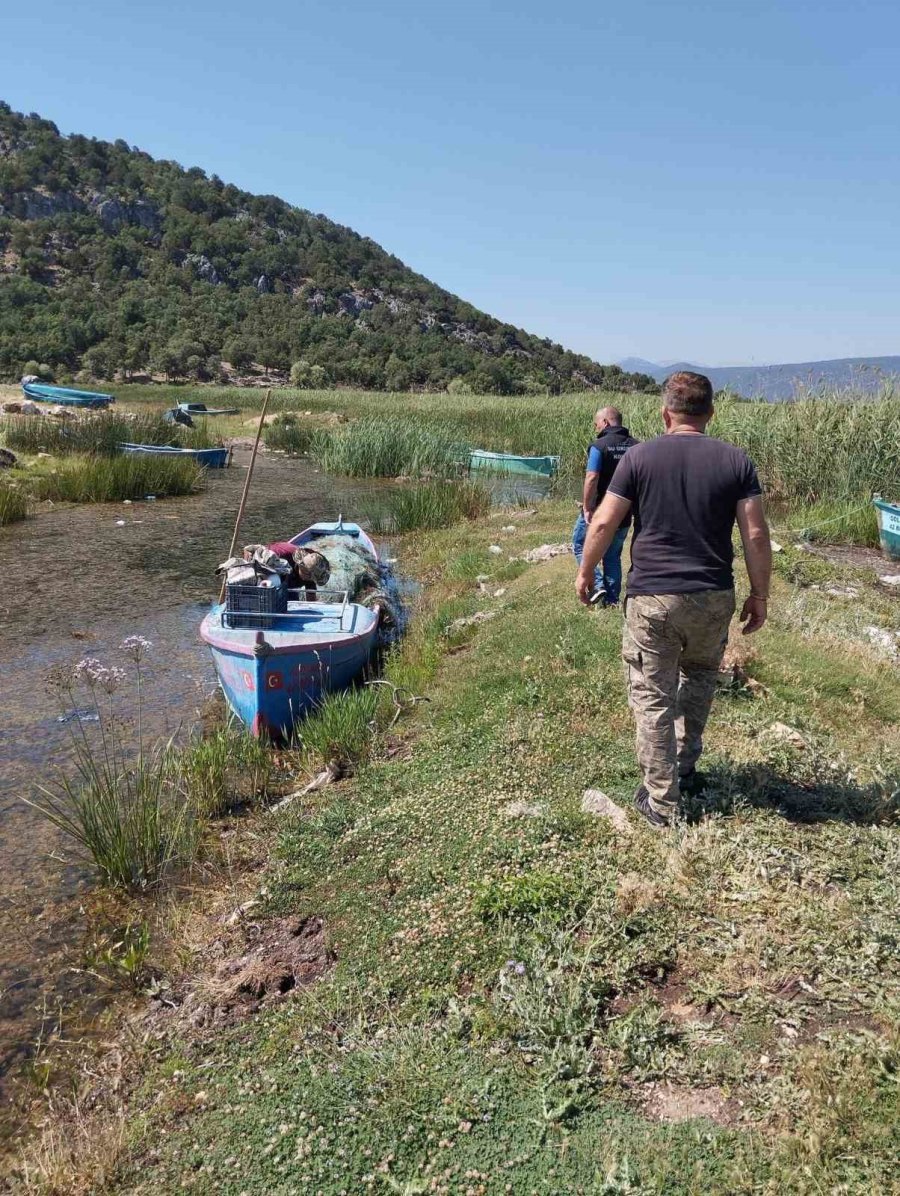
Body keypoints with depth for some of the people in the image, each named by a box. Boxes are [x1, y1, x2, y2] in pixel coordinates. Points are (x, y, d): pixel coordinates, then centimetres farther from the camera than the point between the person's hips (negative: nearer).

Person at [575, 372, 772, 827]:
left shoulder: (639, 456, -3)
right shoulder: (736, 461, 0)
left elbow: (604, 523, -4)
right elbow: (756, 536, -2)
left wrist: (585, 572, 10)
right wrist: (759, 595, 8)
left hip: (651, 597, -2)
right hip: (713, 599, 3)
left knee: (653, 698, 7)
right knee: (699, 676, 27)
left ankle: (661, 801, 14)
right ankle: (686, 768, 35)